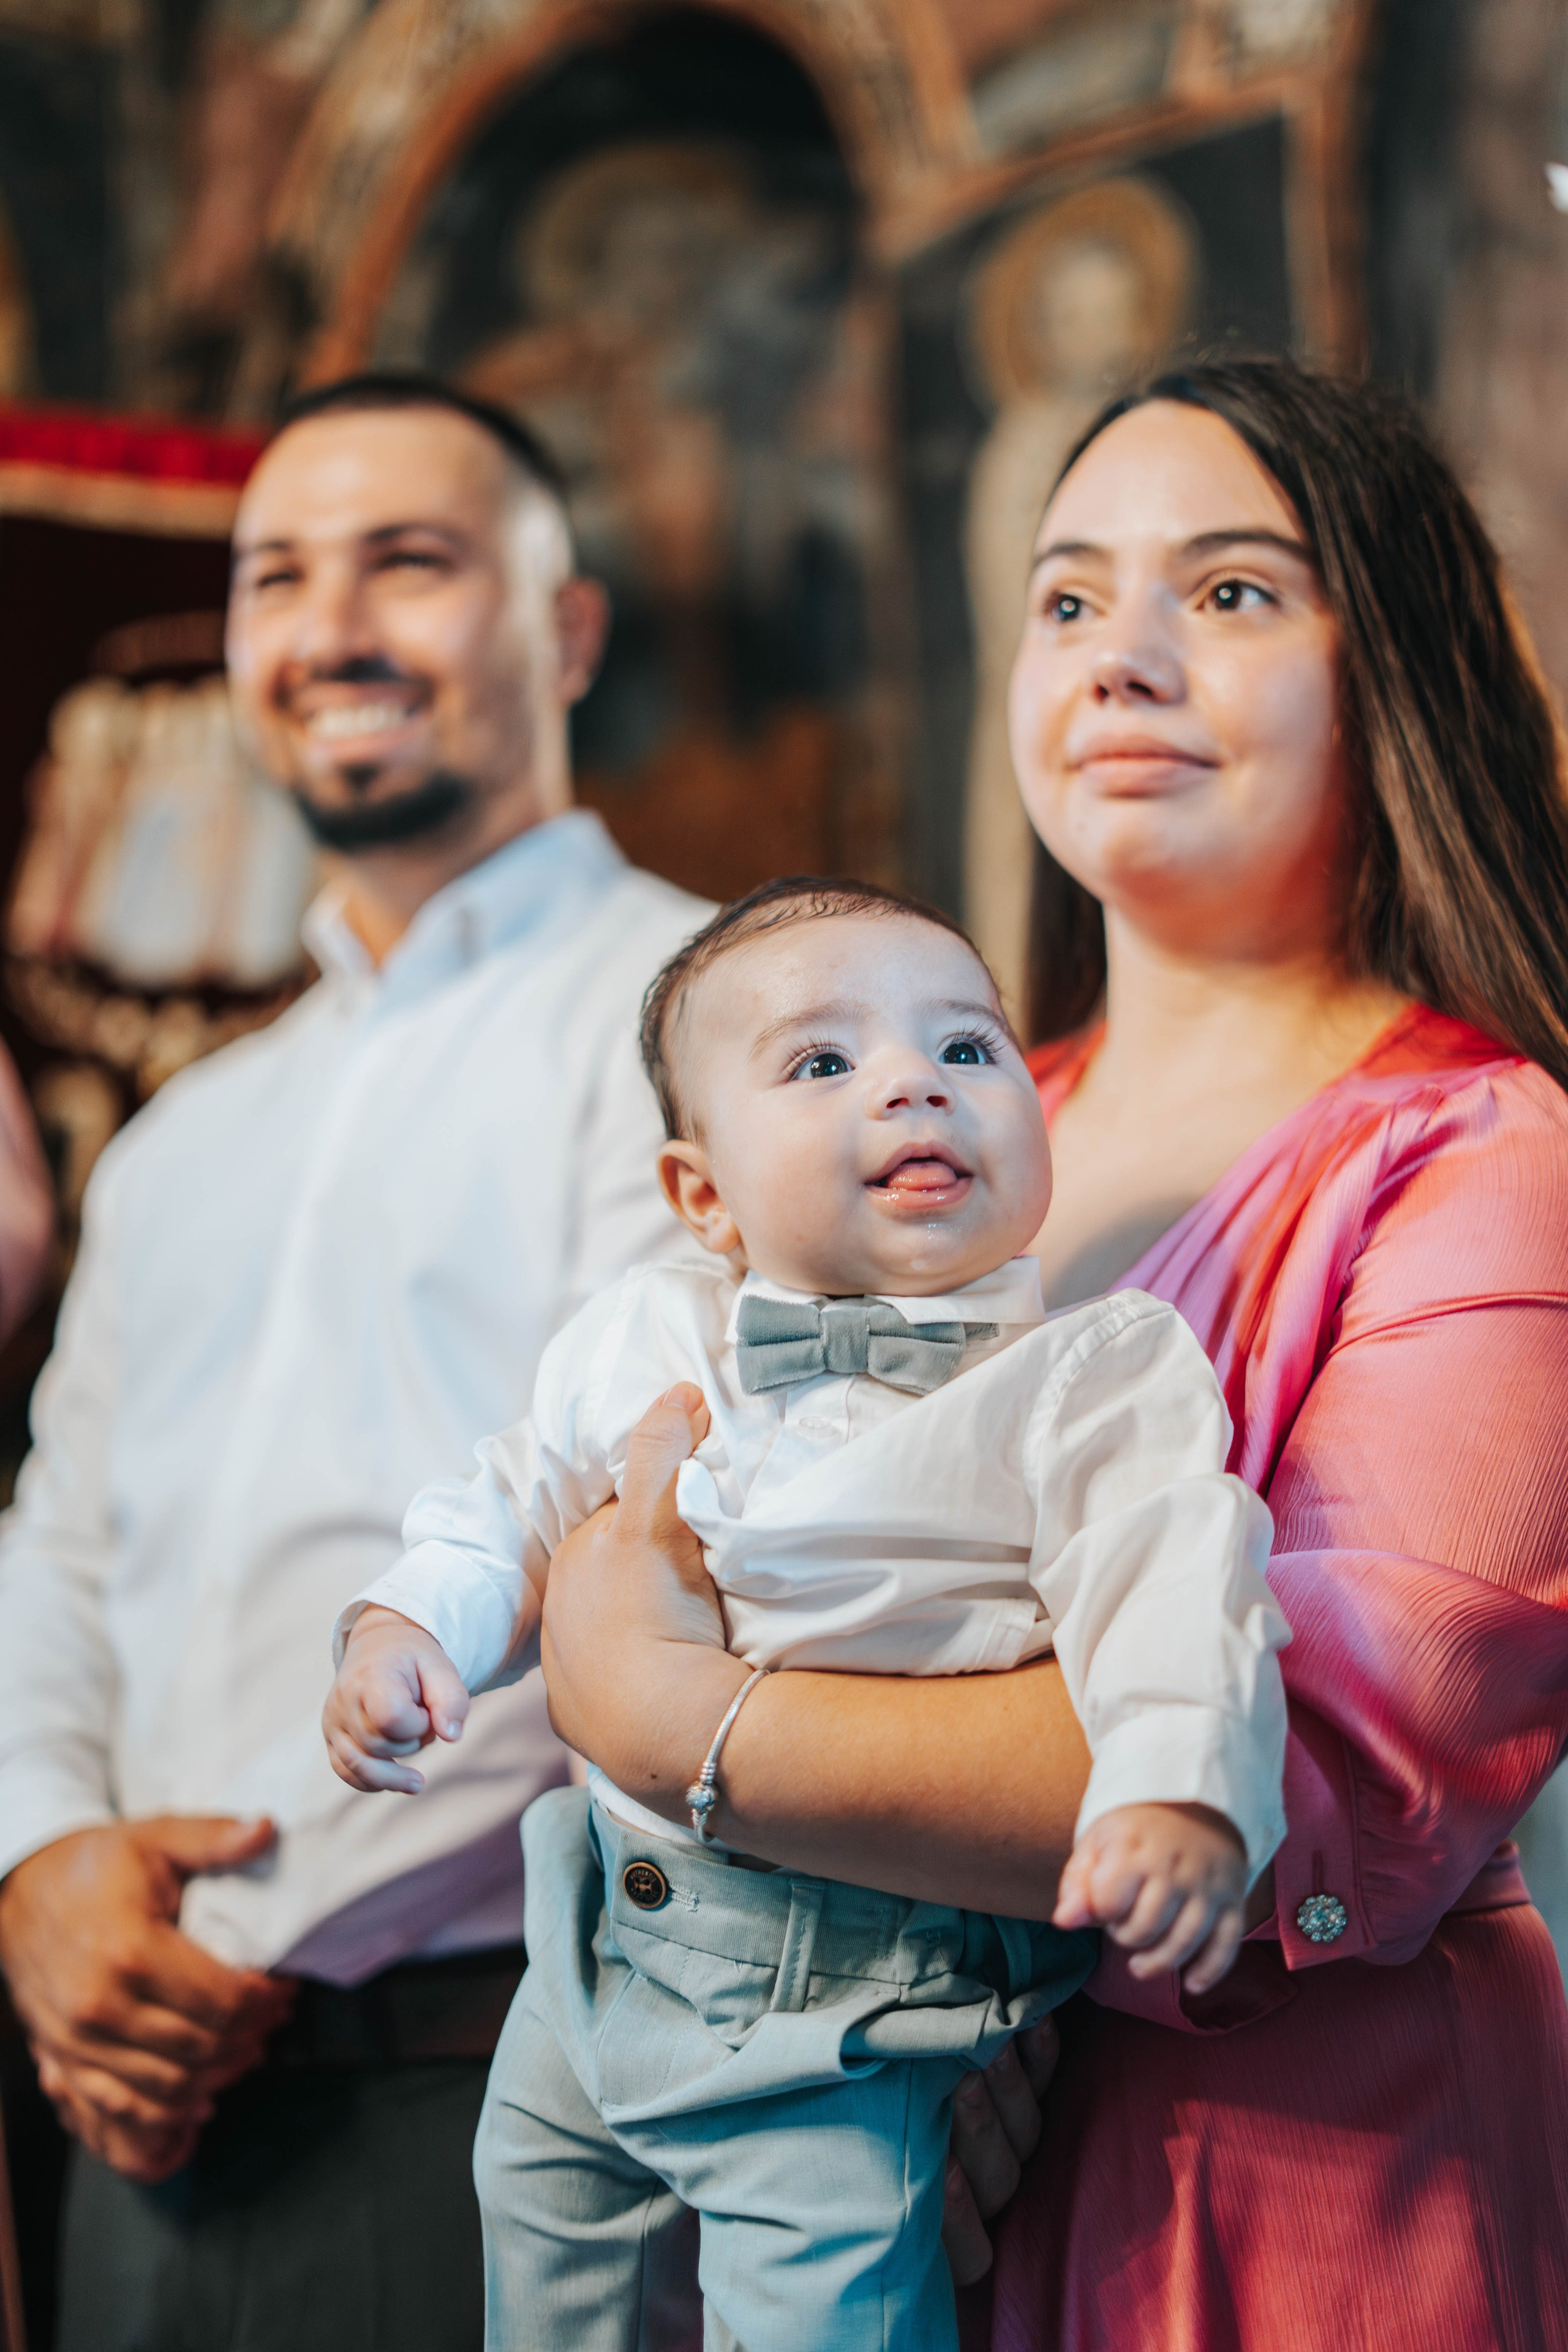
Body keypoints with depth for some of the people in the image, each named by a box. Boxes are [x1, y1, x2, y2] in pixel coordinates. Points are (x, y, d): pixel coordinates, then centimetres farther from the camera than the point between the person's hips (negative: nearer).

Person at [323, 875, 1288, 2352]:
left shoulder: (1092, 1380, -14)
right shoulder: (633, 1340, 1)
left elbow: (1171, 1593, -24)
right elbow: (518, 1510, 14)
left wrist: (1181, 1797, -40)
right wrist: (407, 1627, -2)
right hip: (600, 1941, 6)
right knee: (533, 2182, 25)